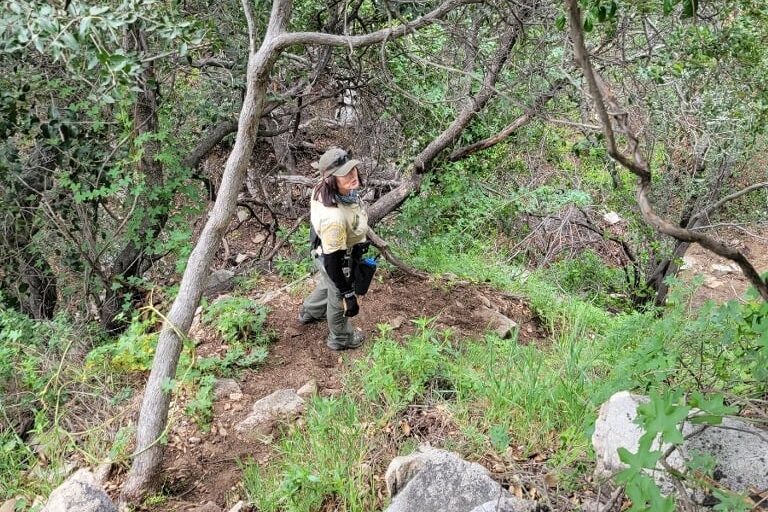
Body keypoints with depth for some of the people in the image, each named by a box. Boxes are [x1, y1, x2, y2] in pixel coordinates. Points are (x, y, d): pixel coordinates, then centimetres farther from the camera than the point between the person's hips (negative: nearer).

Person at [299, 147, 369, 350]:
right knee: (339, 299, 23)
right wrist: (348, 294, -26)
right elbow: (333, 261, -36)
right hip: (337, 261, -8)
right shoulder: (333, 218, -47)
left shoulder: (323, 189, -21)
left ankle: (309, 312, 68)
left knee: (329, 285, 38)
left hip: (324, 250, 8)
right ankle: (340, 338, 54)